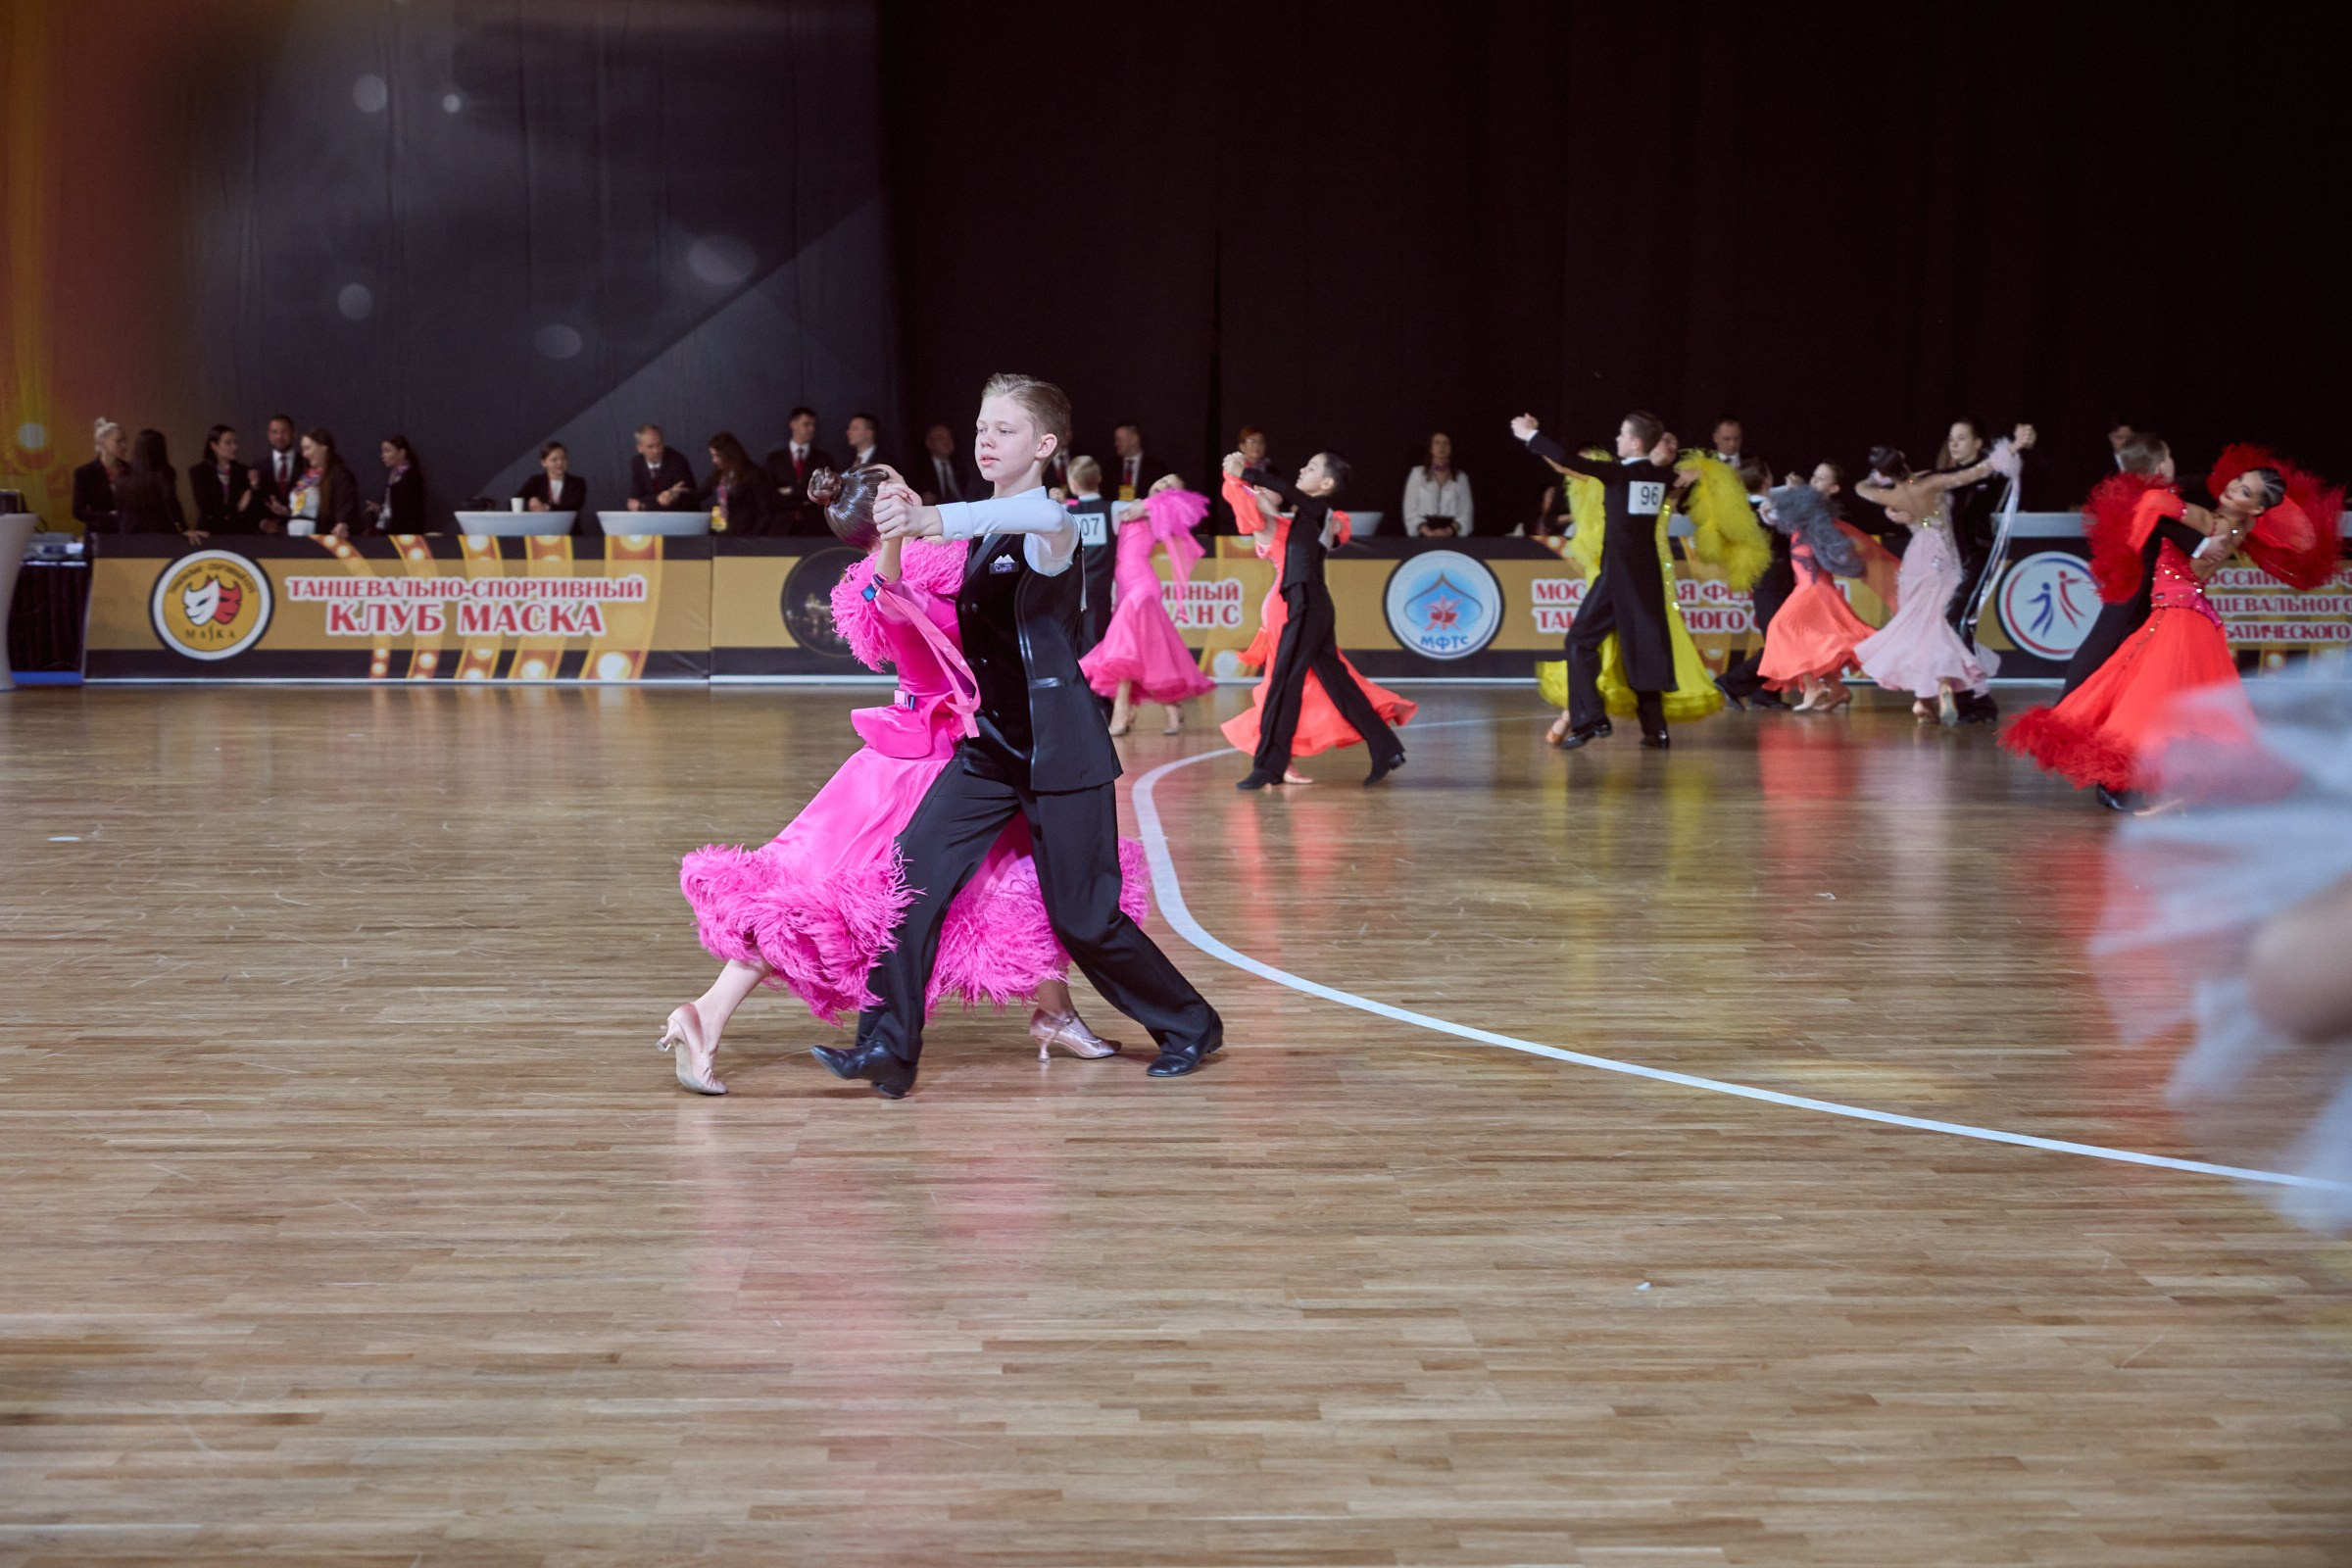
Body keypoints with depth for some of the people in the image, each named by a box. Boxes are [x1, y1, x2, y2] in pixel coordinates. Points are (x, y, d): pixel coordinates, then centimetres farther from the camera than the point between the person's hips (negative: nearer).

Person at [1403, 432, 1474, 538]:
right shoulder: (1418, 473, 7)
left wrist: (1449, 531, -14)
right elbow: (1411, 510, 1)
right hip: (1424, 536, -1)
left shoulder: (1461, 477, 10)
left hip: (1451, 536, 1)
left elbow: (1465, 512, 4)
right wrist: (1428, 532, -13)